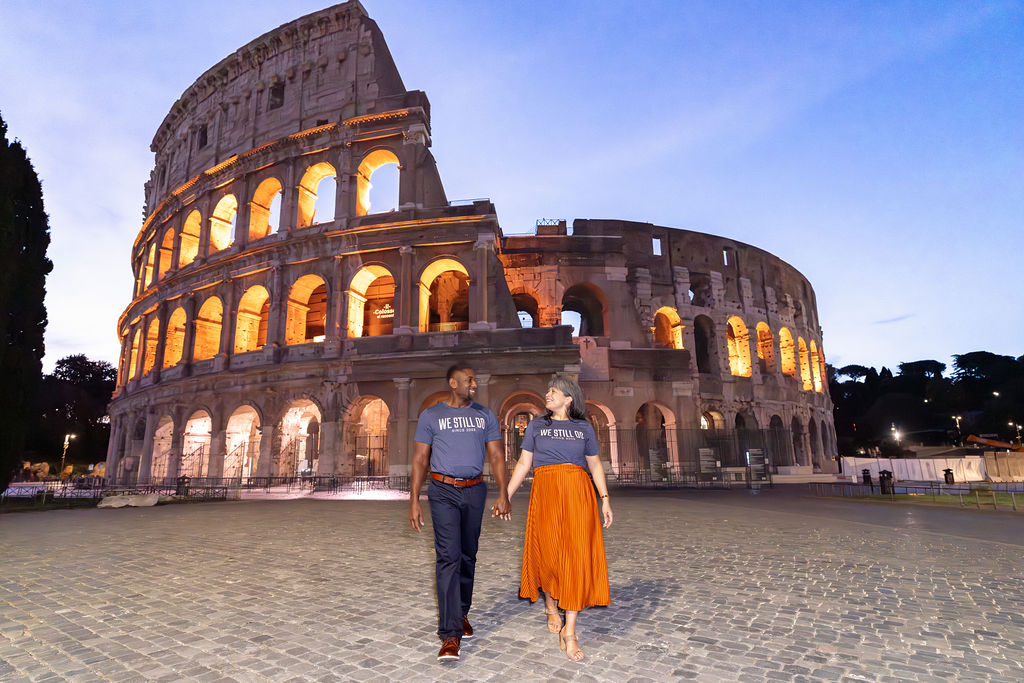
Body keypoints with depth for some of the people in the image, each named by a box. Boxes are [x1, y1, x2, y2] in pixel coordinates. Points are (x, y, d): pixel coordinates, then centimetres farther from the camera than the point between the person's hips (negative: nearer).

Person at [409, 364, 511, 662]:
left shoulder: (485, 416, 9)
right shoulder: (430, 416, 2)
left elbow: (496, 457, 7)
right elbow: (420, 459, 2)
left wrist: (503, 495, -4)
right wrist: (414, 501, -4)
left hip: (474, 491, 3)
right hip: (443, 491, -3)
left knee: (468, 556, 11)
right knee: (448, 557, -9)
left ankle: (461, 614, 31)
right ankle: (450, 635, -5)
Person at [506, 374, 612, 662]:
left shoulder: (584, 428, 11)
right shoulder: (536, 425, 11)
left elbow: (595, 465, 13)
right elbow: (523, 463, 9)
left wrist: (605, 499, 5)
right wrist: (506, 496, 4)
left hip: (578, 492, 0)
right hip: (545, 491, 0)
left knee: (577, 555, -5)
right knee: (548, 551, 0)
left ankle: (569, 630, 3)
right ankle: (550, 603, 30)